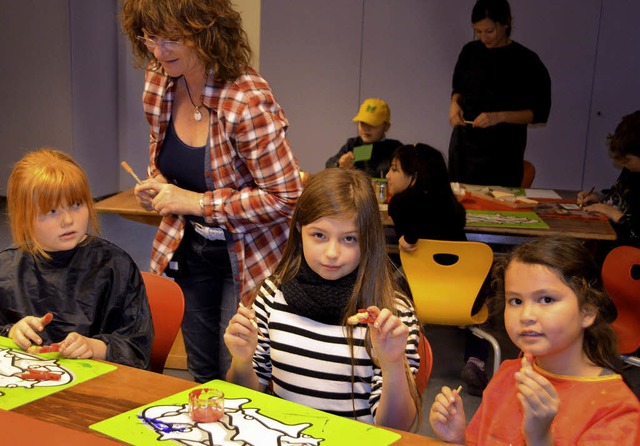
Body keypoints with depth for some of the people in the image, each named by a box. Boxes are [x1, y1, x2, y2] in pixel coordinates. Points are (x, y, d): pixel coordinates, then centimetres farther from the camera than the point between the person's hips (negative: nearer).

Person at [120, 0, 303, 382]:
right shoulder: (158, 82, -5)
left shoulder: (248, 100, -27)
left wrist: (195, 201, -24)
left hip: (245, 257, -6)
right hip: (189, 248, 7)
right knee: (202, 376, 20)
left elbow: (286, 198, -25)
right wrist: (157, 185, -5)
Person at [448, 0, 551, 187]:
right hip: (464, 143, 4)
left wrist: (499, 117, -21)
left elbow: (539, 112, -8)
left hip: (502, 151, -3)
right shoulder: (470, 51, 3)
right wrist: (455, 104, -6)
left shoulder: (526, 61, -9)